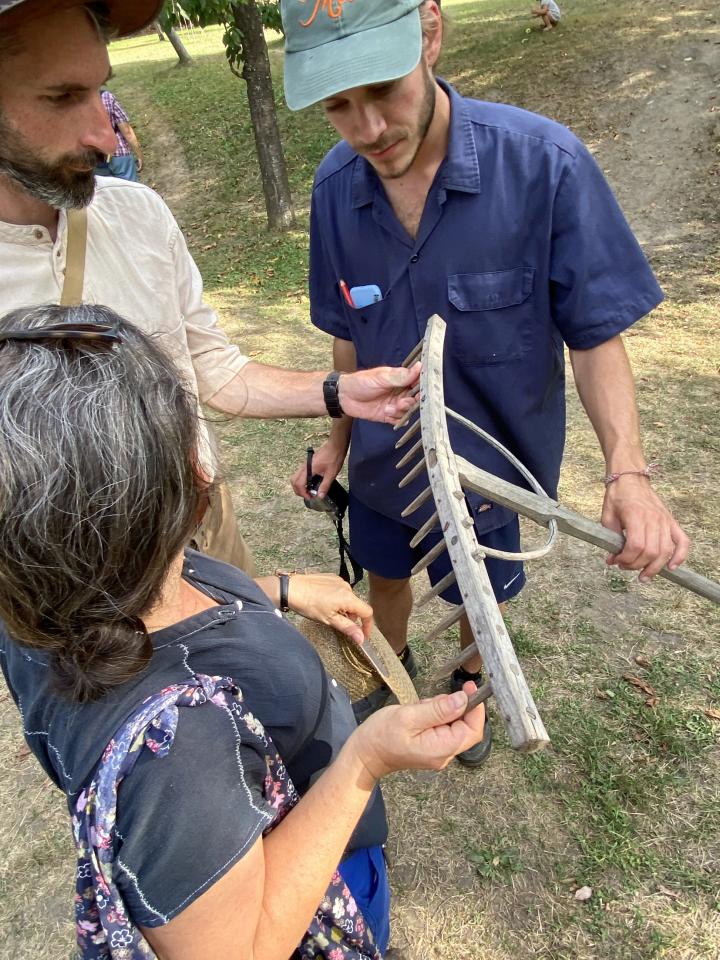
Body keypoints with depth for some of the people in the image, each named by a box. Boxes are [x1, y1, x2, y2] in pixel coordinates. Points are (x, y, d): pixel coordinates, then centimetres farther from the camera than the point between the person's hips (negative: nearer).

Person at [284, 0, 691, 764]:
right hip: (383, 459, 3)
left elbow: (595, 334, -19)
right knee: (385, 576, 26)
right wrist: (340, 437, 8)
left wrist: (627, 471, -33)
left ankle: (469, 684, 57)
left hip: (493, 460, -2)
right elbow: (349, 333, 0)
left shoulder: (545, 163, -26)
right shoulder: (335, 187, -14)